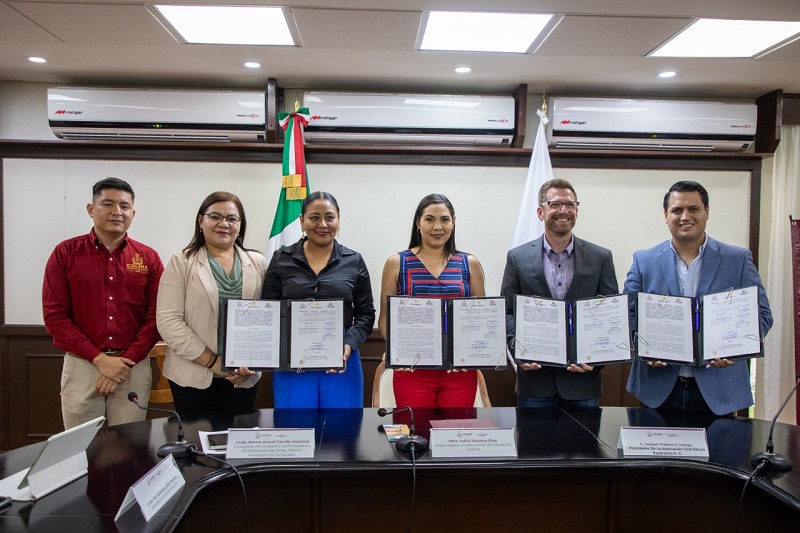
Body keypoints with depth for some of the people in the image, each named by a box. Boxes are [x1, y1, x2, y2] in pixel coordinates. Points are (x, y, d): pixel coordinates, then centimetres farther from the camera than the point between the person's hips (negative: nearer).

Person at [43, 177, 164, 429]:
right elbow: (54, 315, -4)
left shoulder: (148, 258, 4)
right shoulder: (66, 253, 1)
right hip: (81, 365, -1)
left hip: (134, 368, 1)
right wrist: (100, 359, -11)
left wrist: (126, 361, -10)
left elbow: (155, 317, 0)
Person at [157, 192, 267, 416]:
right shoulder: (181, 262, 0)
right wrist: (213, 361, -11)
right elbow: (169, 321, -8)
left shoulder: (258, 263, 8)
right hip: (193, 375, -2)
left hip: (243, 377, 2)